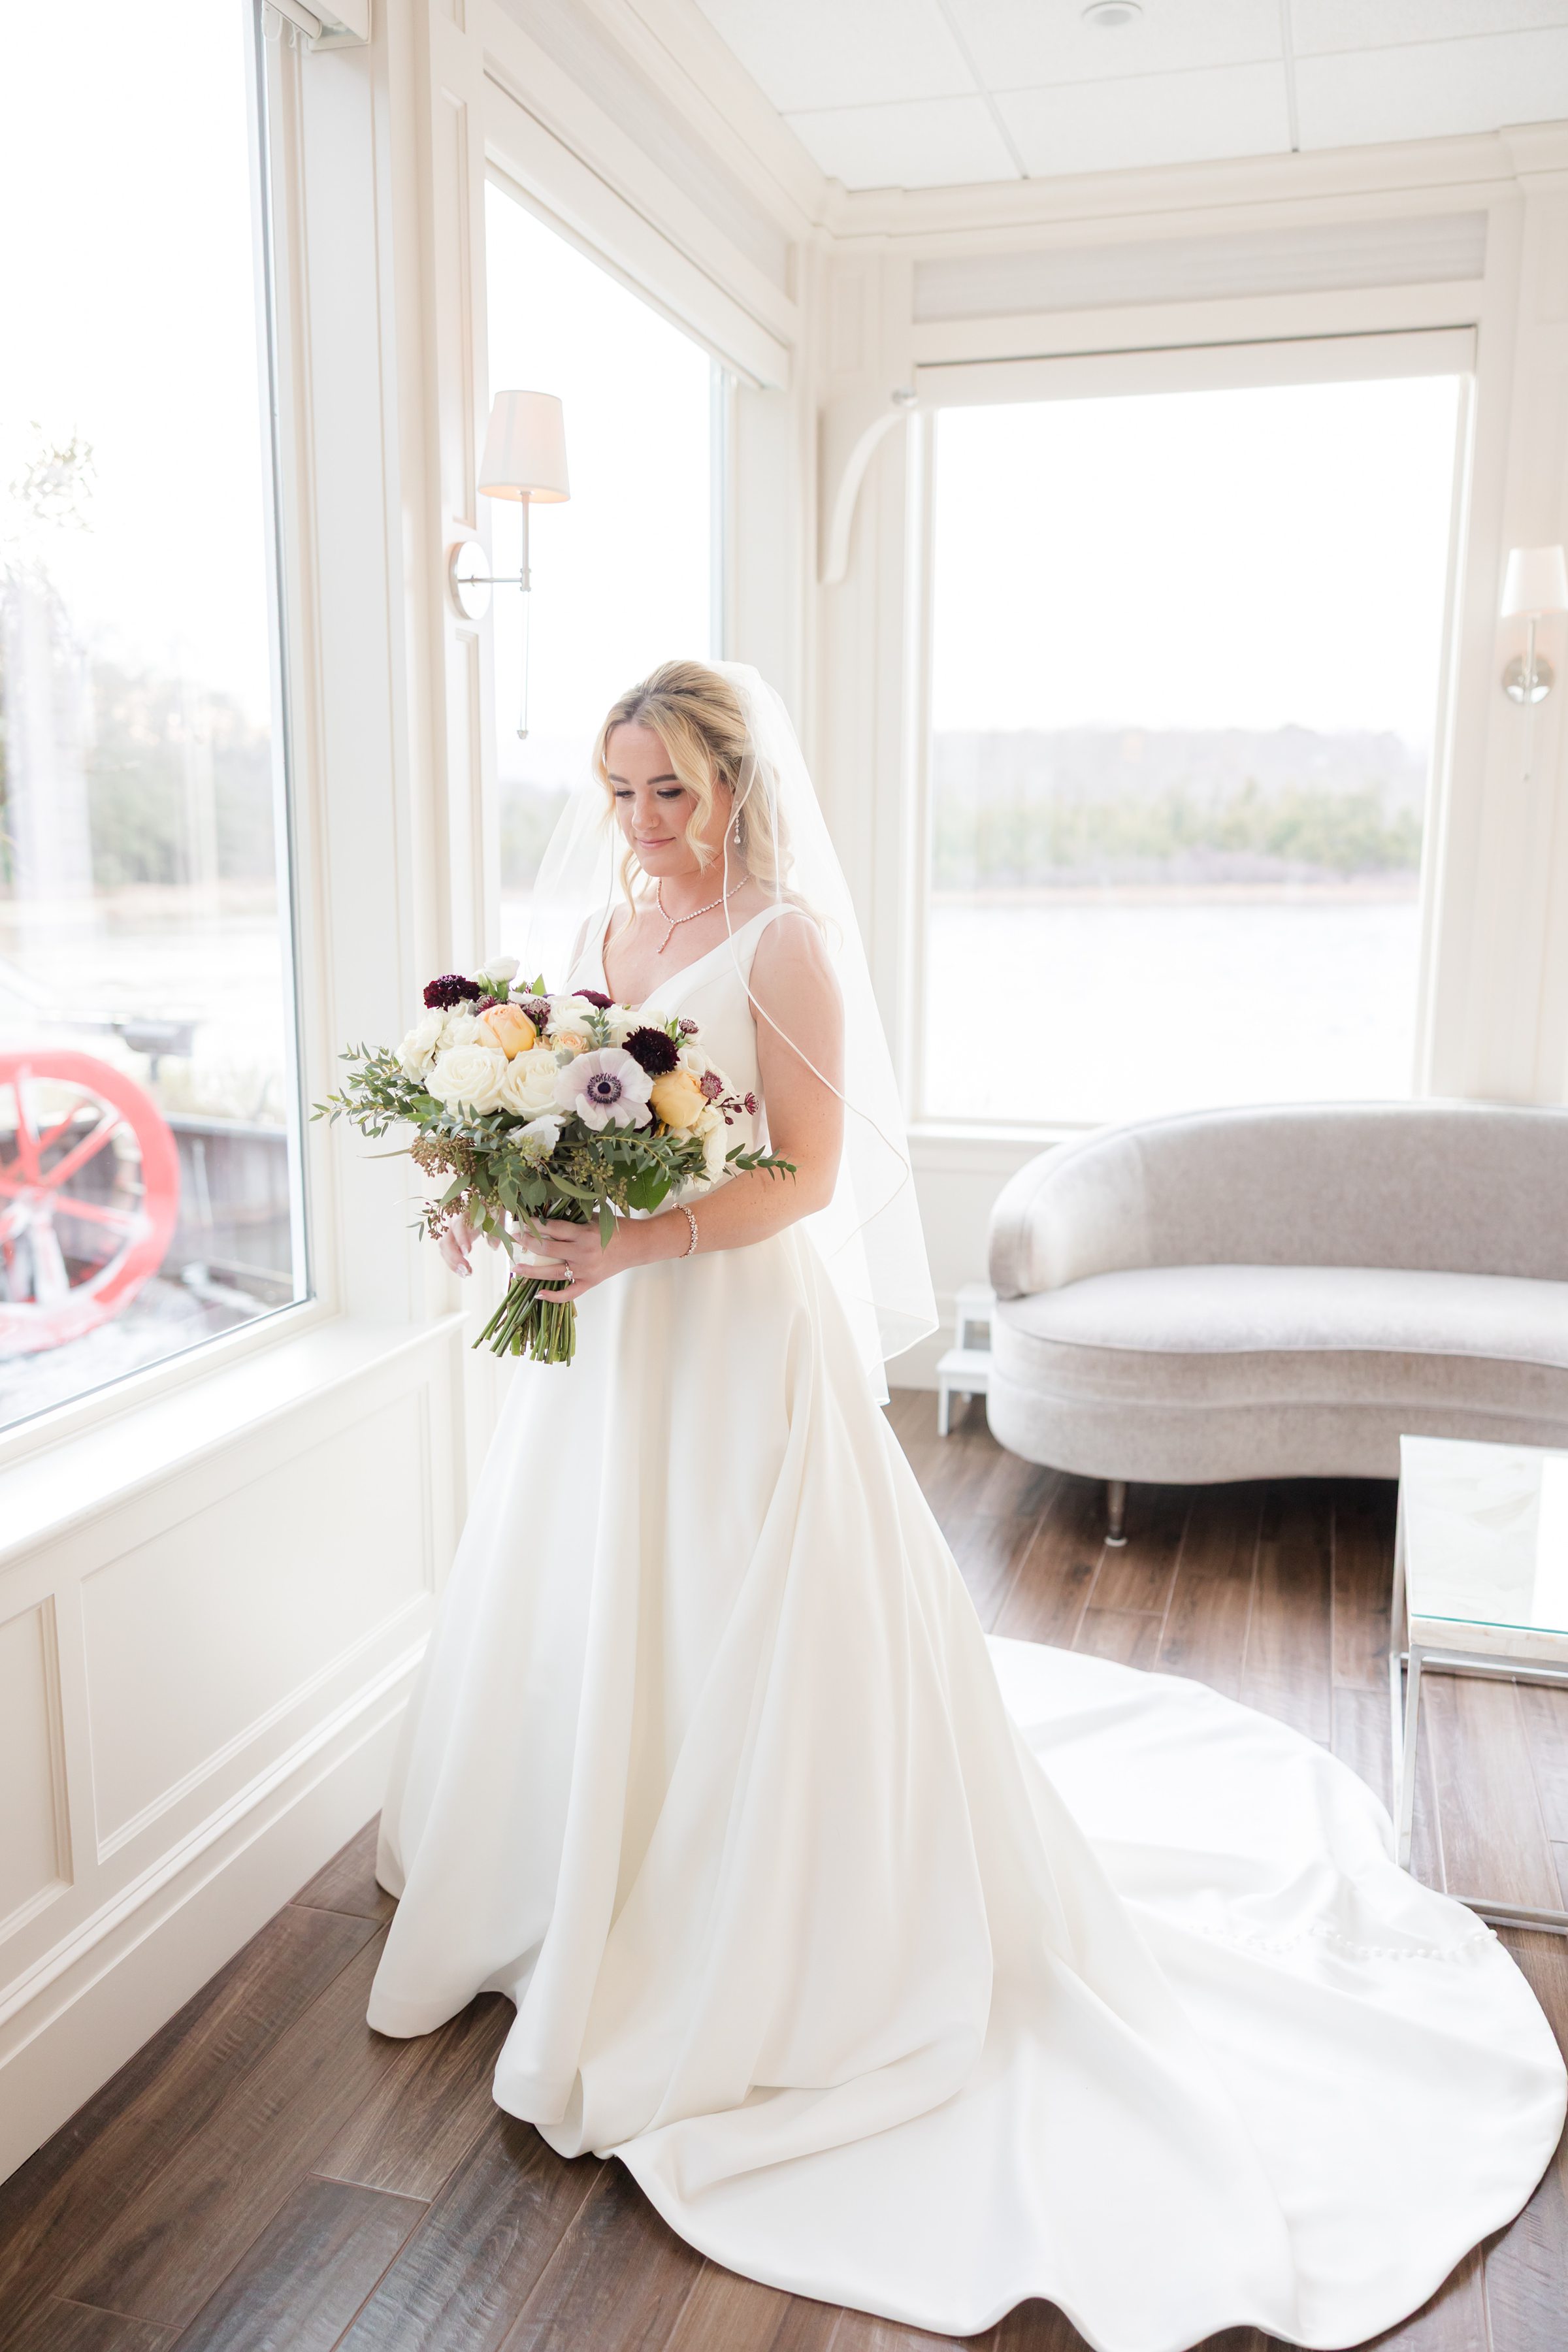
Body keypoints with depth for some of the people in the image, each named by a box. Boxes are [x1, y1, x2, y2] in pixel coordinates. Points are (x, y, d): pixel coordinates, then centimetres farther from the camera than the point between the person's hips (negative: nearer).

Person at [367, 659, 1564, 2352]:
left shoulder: (784, 938, -11)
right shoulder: (598, 935, 9)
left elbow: (806, 1173, -16)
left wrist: (643, 1241, -27)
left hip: (742, 1336, -7)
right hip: (607, 1335, 7)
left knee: (742, 1641, 4)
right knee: (587, 1627, 18)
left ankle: (755, 1959, 24)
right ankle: (586, 1886, 42)